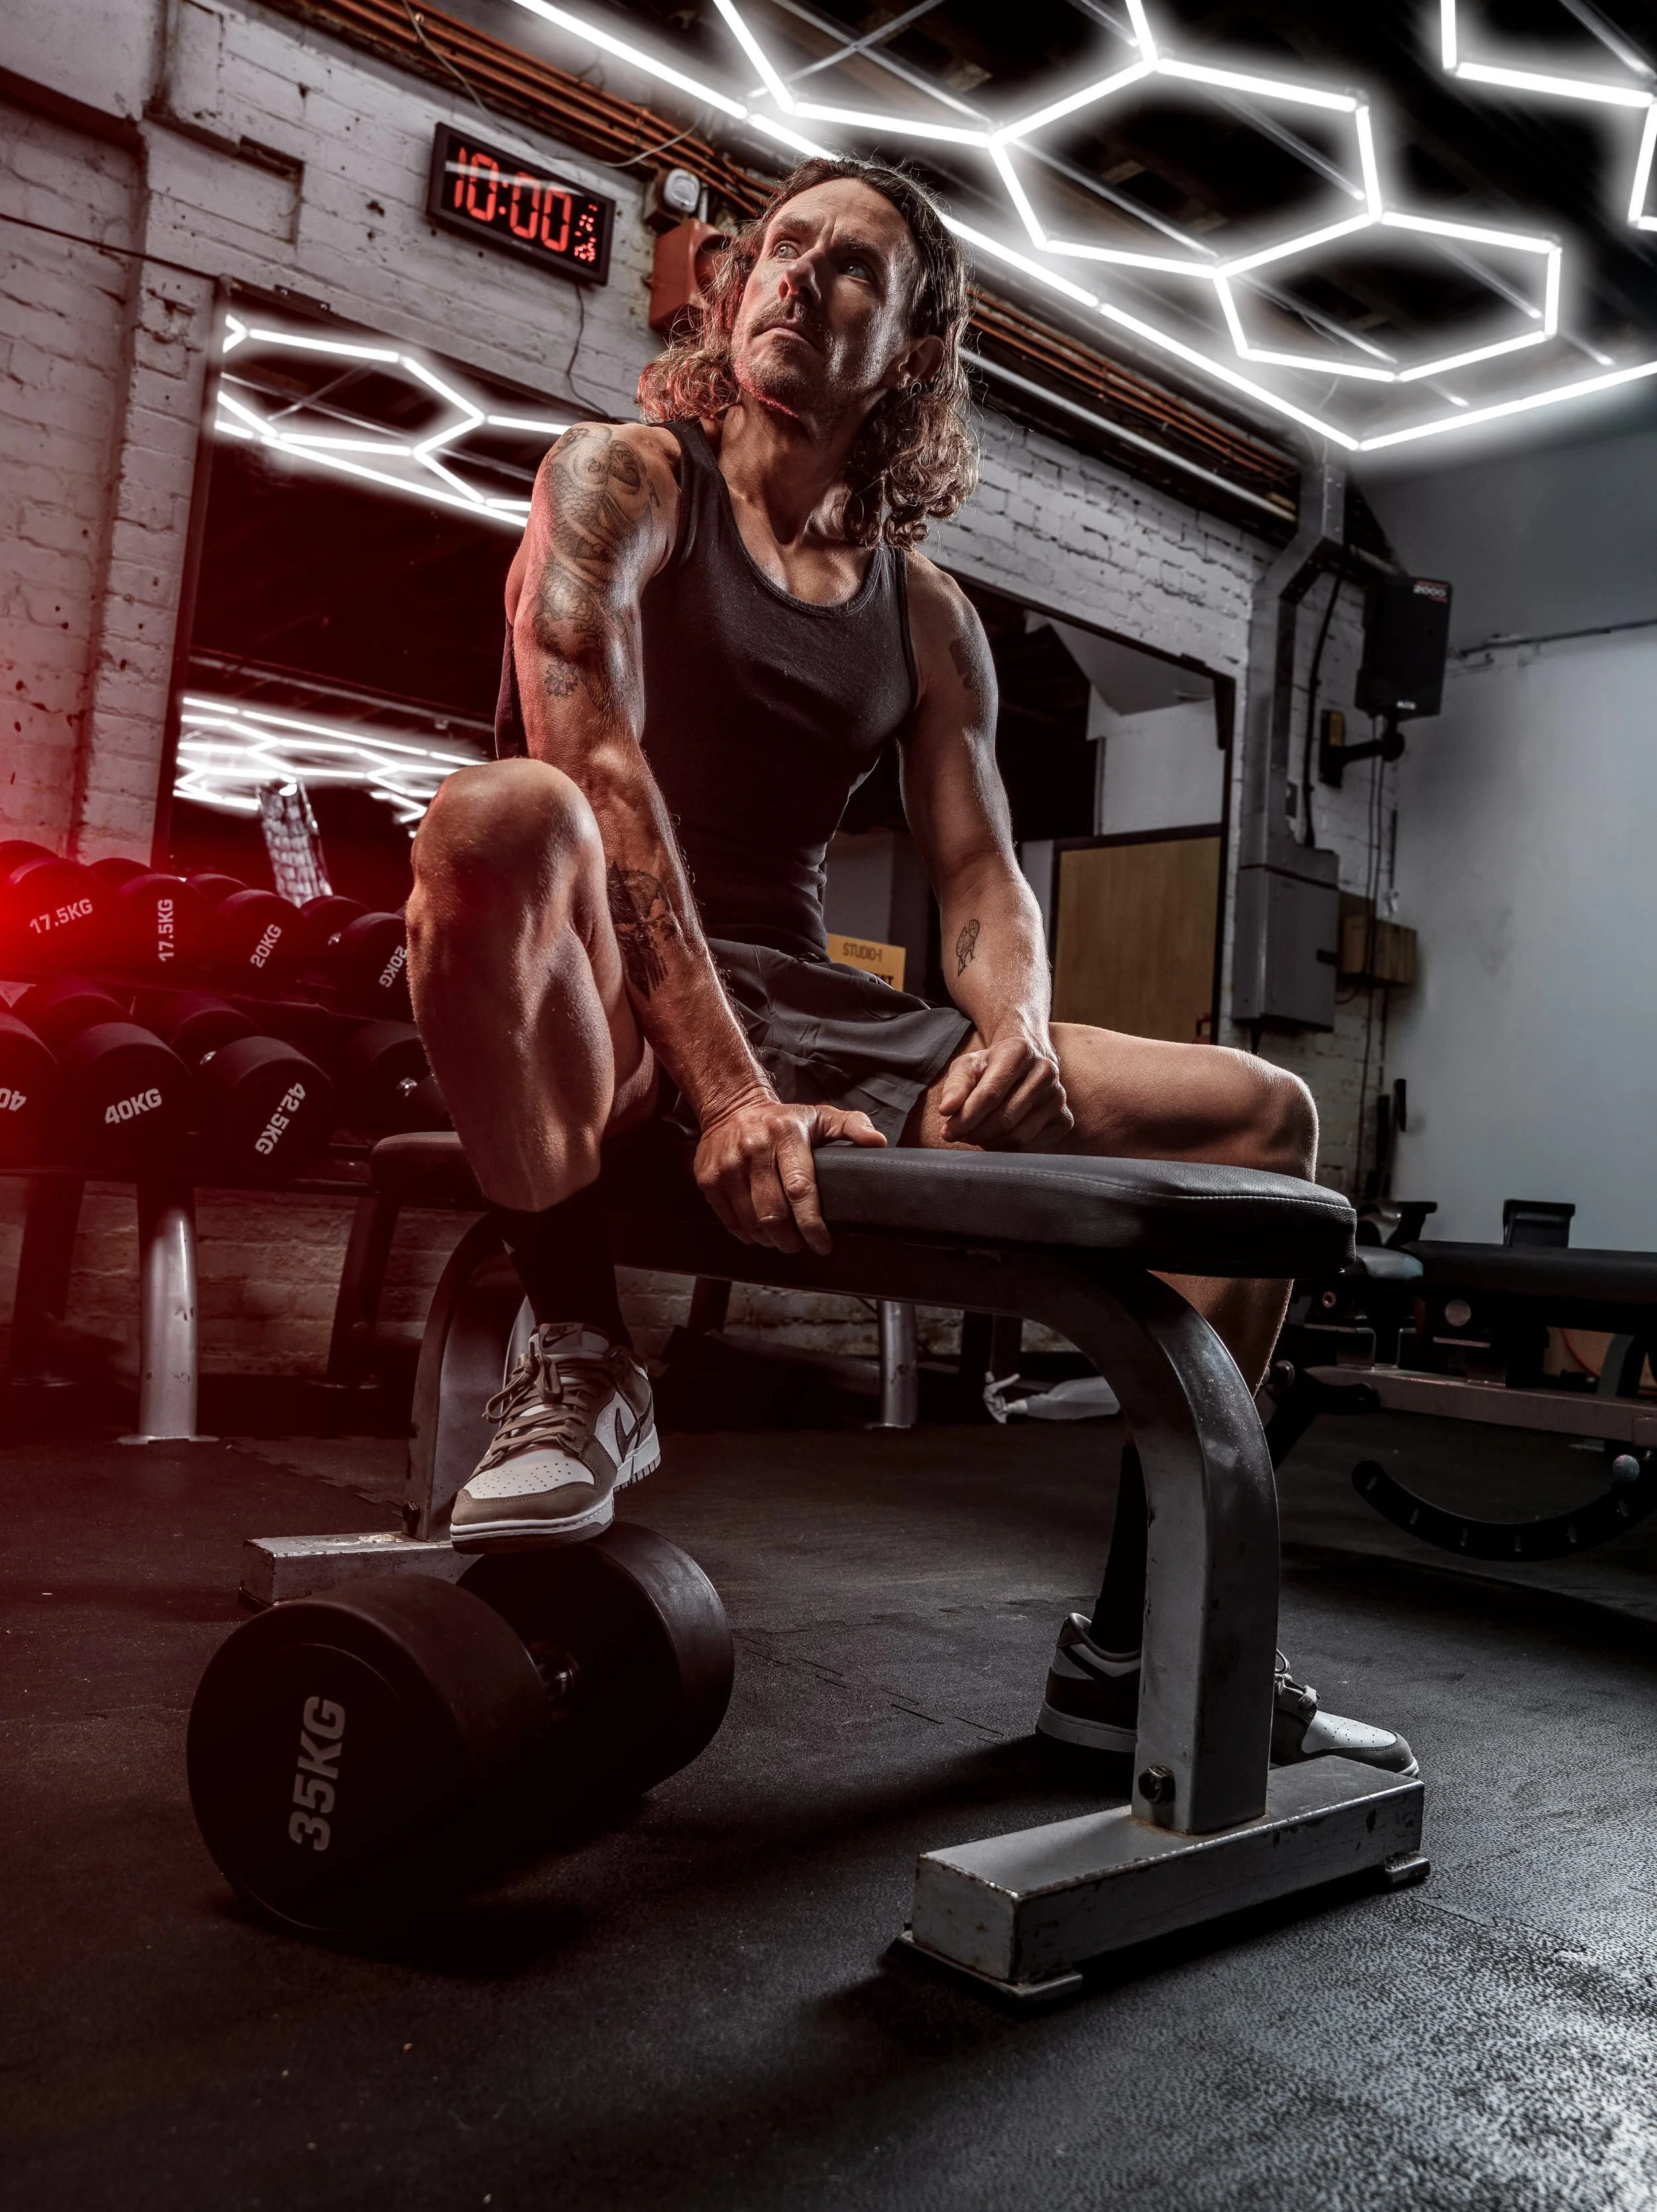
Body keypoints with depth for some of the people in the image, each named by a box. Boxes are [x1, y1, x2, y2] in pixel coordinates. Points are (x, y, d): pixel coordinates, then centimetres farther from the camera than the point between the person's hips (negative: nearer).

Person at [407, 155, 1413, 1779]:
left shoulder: (926, 612, 17)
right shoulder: (620, 481, 3)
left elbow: (979, 873, 9)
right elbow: (596, 767, -16)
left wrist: (1014, 1025, -17)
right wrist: (725, 1085, -30)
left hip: (804, 1013, 5)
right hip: (609, 1016, -5)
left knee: (1263, 1113, -1)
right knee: (503, 814, -40)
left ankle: (1133, 1643, 0)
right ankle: (578, 1362, -18)